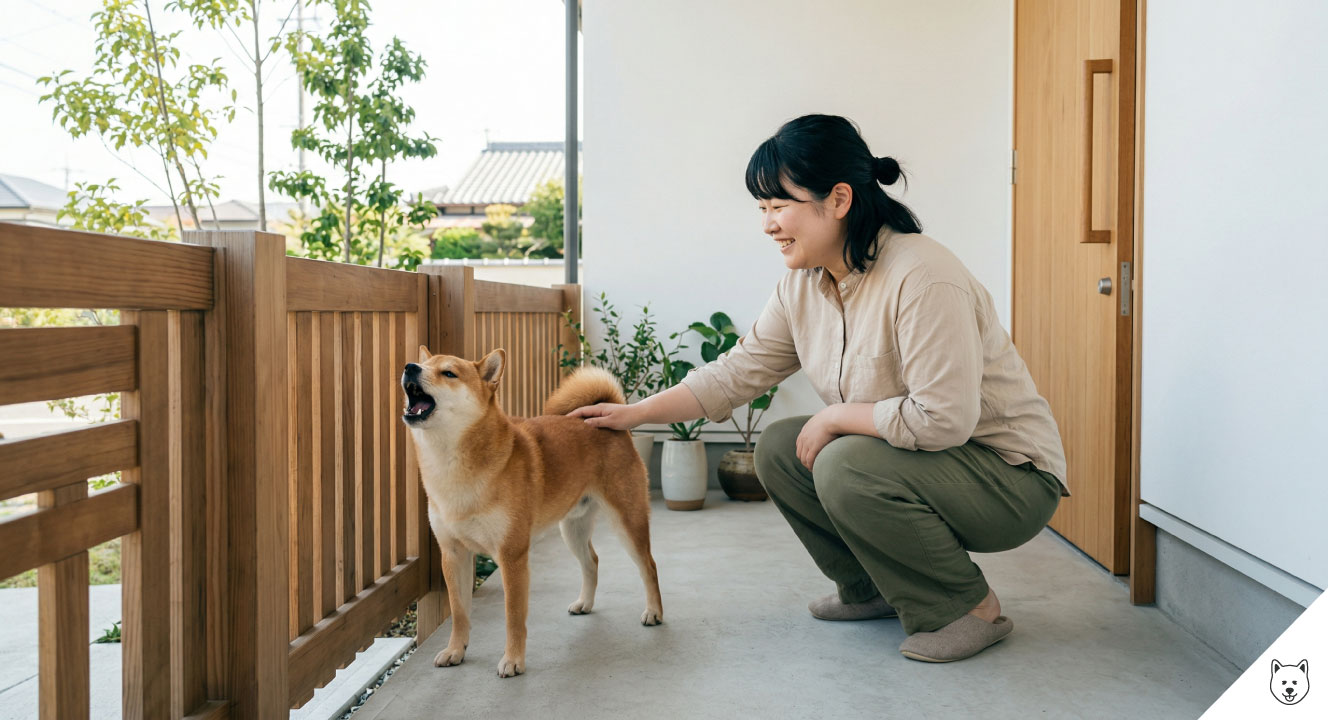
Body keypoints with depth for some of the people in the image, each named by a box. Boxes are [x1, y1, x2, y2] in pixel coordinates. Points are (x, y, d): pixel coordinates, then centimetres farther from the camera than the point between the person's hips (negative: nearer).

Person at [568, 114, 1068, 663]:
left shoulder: (923, 279, -28)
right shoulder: (803, 285, -2)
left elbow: (941, 418, -32)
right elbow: (739, 371, 4)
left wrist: (835, 417, -19)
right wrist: (635, 413, 1)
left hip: (1008, 474, -8)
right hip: (903, 457, 8)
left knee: (847, 467, -29)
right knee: (777, 449, -1)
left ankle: (970, 608, -7)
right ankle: (872, 589, 15)